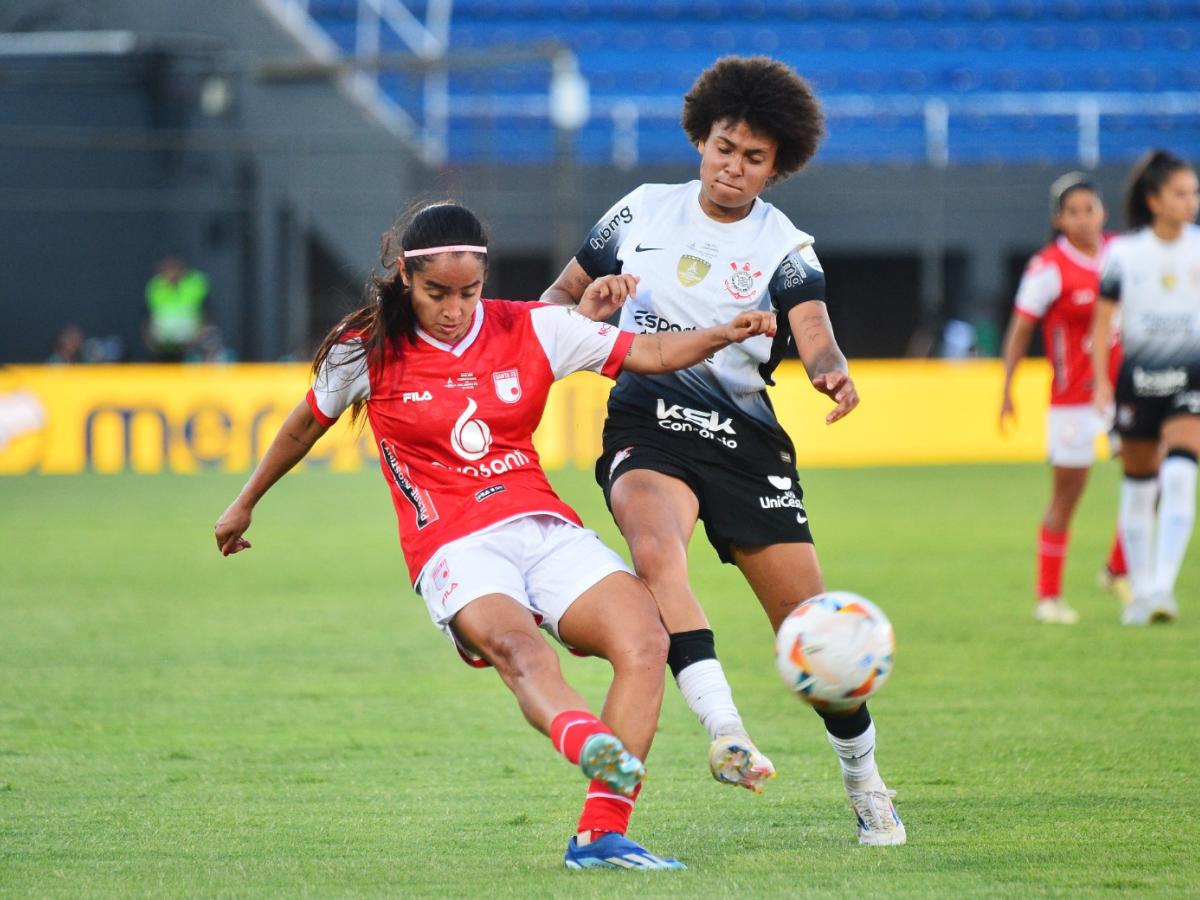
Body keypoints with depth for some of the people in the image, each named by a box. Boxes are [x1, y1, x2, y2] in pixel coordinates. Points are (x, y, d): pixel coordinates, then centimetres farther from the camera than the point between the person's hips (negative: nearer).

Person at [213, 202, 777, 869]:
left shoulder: (534, 330, 7)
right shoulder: (367, 352, 4)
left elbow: (651, 353, 4)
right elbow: (306, 426, 21)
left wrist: (727, 334, -14)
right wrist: (245, 505, 33)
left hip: (545, 527, 4)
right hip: (454, 548, -3)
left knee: (645, 639, -24)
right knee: (517, 645, -37)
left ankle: (602, 834, -28)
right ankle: (594, 749, -69)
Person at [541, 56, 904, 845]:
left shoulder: (784, 248, 0)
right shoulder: (642, 212, 6)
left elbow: (814, 334, -18)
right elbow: (563, 293, 18)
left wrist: (833, 371, -42)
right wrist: (584, 308, -7)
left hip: (745, 439, 0)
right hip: (647, 427, 0)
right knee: (656, 548, -35)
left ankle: (865, 783, 25)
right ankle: (726, 733, -43)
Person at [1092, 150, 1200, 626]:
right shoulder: (1123, 253, -1)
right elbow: (1103, 319, 2)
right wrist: (1101, 381, -6)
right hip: (1138, 375, 1)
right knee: (1137, 487, 8)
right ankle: (1140, 591, 20)